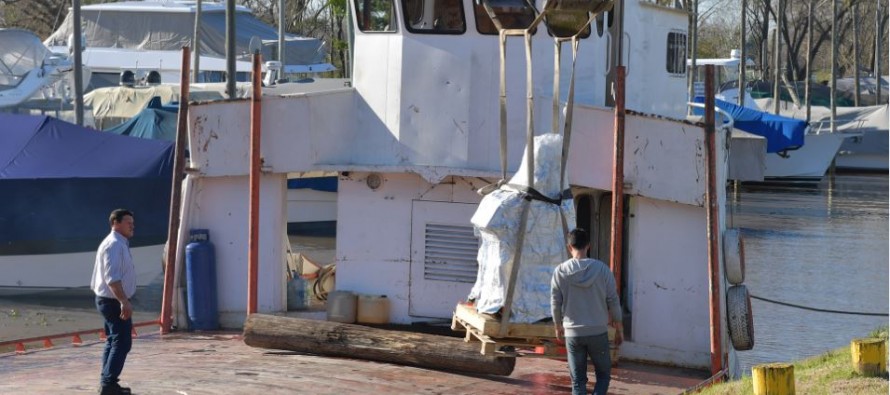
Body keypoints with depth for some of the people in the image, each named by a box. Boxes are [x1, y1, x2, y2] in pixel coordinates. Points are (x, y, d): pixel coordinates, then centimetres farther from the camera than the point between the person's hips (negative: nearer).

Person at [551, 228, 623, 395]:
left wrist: (558, 326, 18)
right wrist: (618, 328, 10)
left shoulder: (560, 271, -4)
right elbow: (613, 301, -3)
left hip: (572, 333, 1)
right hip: (598, 332, -1)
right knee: (603, 374, 13)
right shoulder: (601, 269, -6)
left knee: (578, 380, 8)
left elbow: (555, 303, 1)